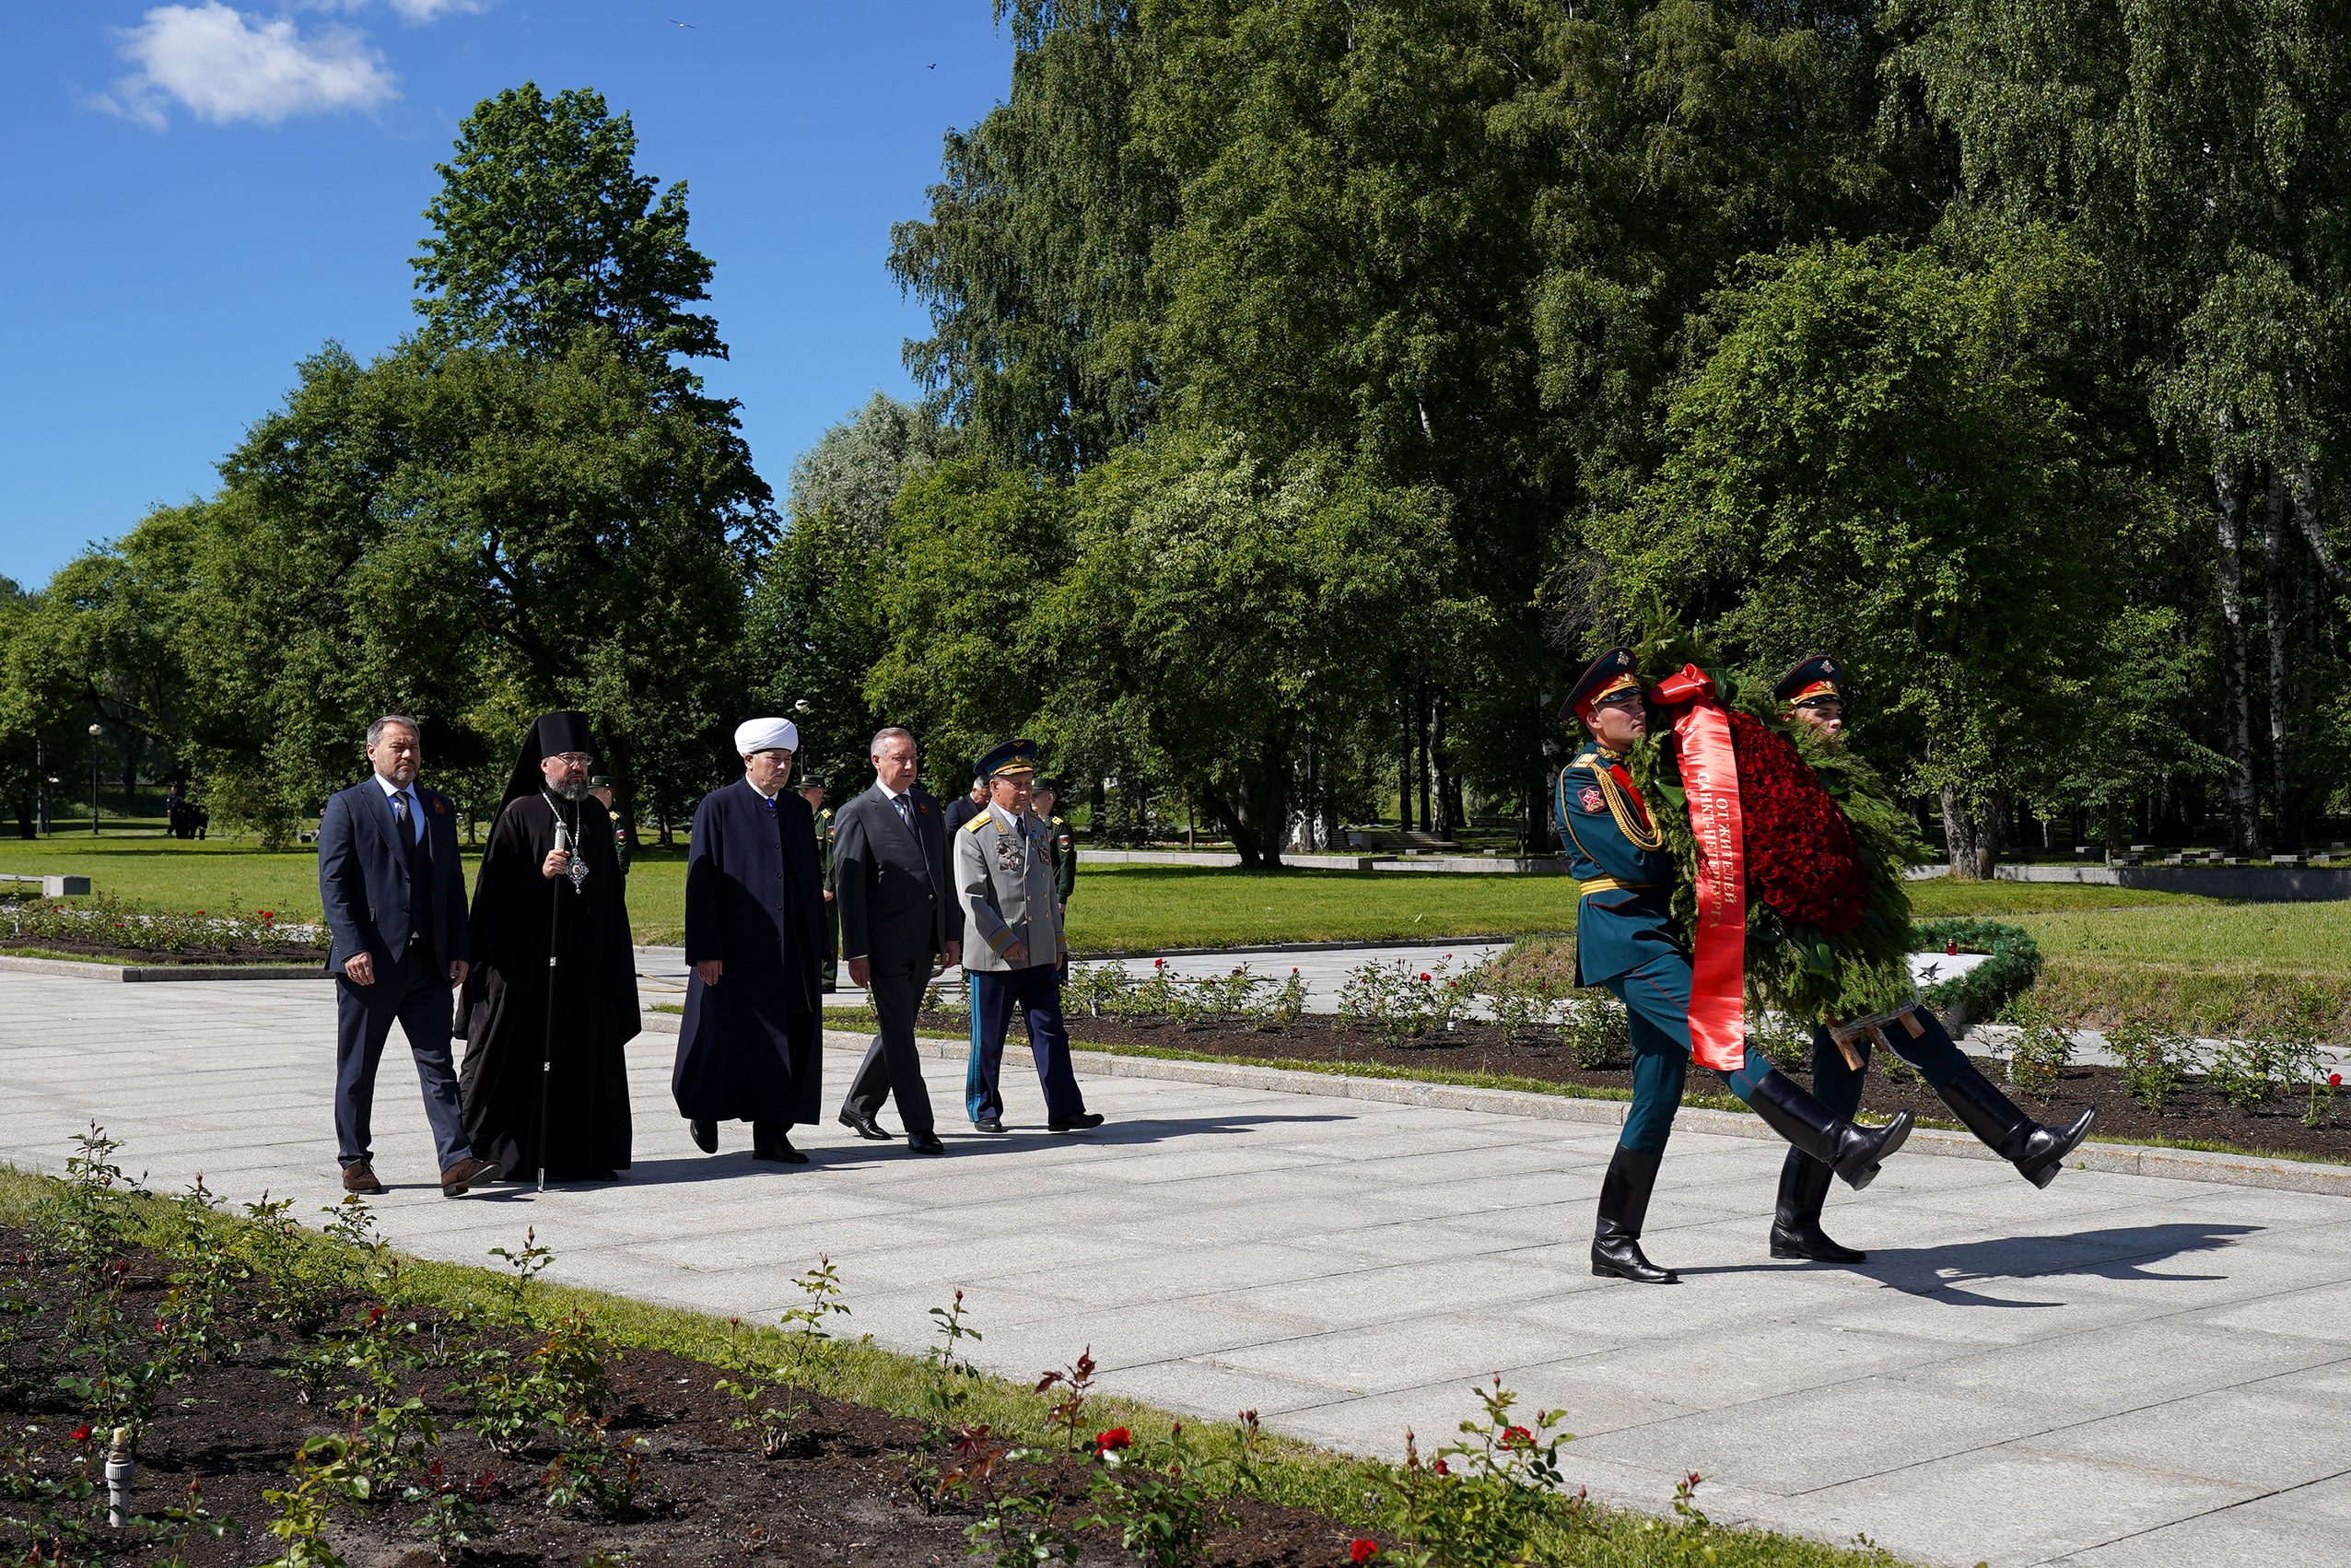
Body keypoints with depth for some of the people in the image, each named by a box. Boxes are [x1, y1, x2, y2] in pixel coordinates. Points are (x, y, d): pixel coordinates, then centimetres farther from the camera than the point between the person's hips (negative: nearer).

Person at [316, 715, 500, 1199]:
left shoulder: (438, 807, 15)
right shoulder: (347, 806, -1)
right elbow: (332, 883, -7)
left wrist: (458, 950, 7)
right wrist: (352, 949, -17)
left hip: (427, 963, 4)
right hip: (369, 961, -4)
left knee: (438, 1064, -3)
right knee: (357, 1069, 7)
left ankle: (456, 1162, -9)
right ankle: (354, 1161, 19)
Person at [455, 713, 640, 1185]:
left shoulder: (595, 815, 13)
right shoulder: (519, 814, -3)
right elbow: (497, 885, -7)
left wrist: (614, 957, 13)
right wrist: (541, 874, -23)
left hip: (586, 959, 5)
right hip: (530, 956, -5)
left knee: (588, 1053, 7)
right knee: (526, 1054, -3)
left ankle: (588, 1153, 13)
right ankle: (514, 1157, 5)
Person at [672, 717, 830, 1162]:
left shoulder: (798, 810, 12)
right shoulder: (718, 807, -4)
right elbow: (700, 882, -7)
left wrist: (818, 946, 12)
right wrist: (706, 951, -13)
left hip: (793, 953, 5)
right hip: (737, 951, -5)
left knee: (791, 1040, 2)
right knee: (730, 1038, 1)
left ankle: (772, 1134, 9)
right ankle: (703, 1106, 25)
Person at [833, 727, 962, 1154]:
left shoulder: (927, 805, 14)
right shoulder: (857, 815, -6)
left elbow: (944, 873, 17)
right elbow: (847, 887, -8)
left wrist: (952, 934, 12)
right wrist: (856, 953, -13)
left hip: (924, 943, 7)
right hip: (885, 945, -7)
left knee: (897, 1032, 15)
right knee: (898, 1035, -3)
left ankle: (859, 1108, 30)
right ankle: (919, 1127, 0)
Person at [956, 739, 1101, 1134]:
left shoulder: (1036, 828, 15)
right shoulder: (973, 835, -7)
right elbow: (971, 897, -13)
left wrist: (1057, 939, 17)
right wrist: (1004, 941, -18)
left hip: (1041, 955, 6)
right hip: (993, 956, -6)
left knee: (1050, 1031, 1)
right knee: (988, 1038, 4)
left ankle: (1064, 1110, 1)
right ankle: (984, 1110, 17)